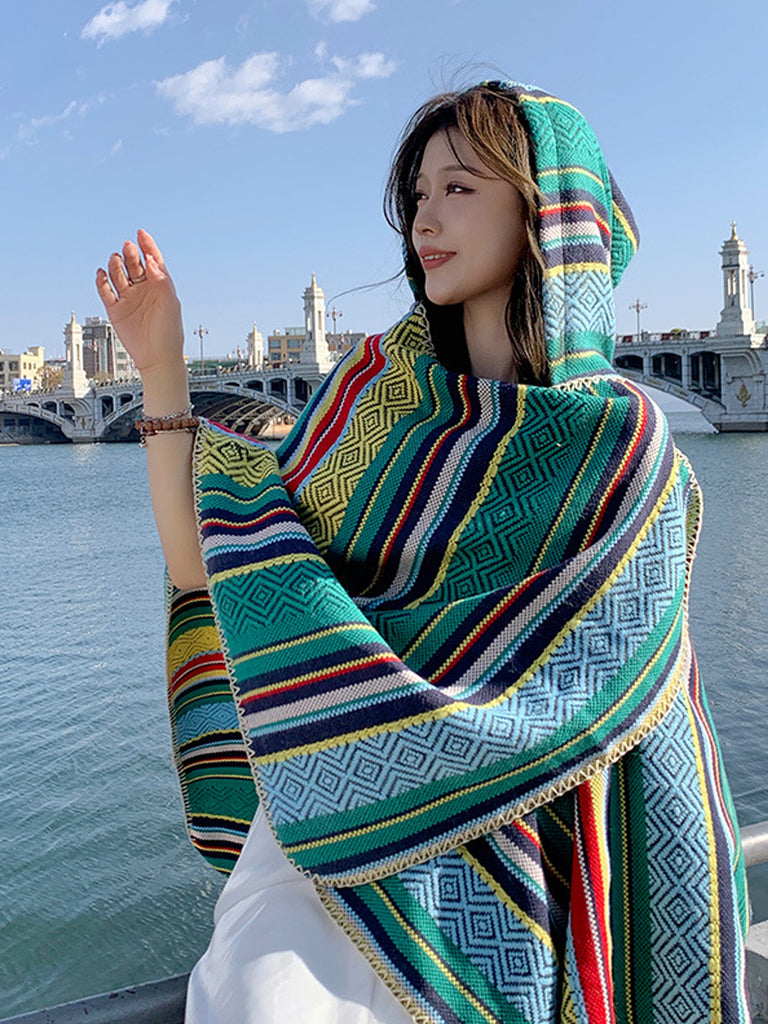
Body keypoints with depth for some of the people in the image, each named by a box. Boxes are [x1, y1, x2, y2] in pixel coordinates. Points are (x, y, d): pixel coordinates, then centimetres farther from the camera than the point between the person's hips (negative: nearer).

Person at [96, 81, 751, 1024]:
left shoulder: (626, 451, -5)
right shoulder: (377, 384, 4)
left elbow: (549, 707, -12)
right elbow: (203, 567, 4)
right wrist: (161, 368, -5)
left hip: (504, 847, -1)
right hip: (327, 806, 2)